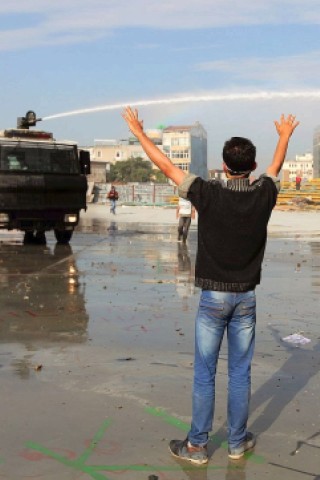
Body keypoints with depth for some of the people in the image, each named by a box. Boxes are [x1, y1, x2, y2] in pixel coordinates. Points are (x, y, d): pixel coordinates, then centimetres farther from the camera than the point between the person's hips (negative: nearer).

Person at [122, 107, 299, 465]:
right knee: (240, 374, 12)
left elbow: (166, 166, -5)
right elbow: (276, 166, 17)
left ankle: (196, 446, 17)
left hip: (213, 297, -3)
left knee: (204, 375, 6)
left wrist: (139, 133, 8)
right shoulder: (264, 195, -5)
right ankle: (237, 442, 24)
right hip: (246, 297, 3)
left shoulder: (209, 194, -15)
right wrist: (285, 136, 37)